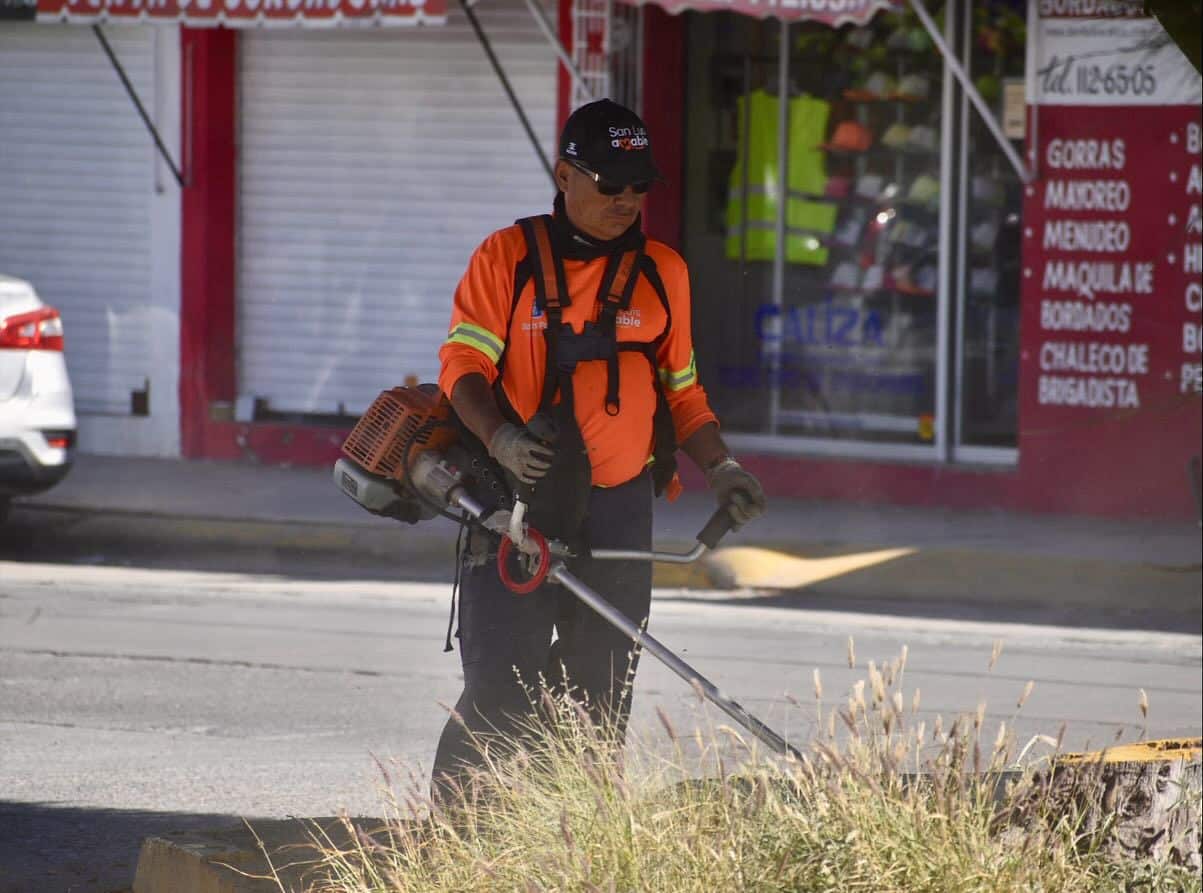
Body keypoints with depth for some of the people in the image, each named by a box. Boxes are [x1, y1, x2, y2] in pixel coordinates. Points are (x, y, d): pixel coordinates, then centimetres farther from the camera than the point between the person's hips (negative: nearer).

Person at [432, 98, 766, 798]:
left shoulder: (663, 272, 12)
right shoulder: (508, 257, 2)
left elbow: (680, 390, 19)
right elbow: (463, 361, -5)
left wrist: (722, 468, 6)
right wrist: (499, 434, -24)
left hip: (619, 510, 3)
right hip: (517, 501, -3)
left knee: (601, 688, 3)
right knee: (501, 685, -9)